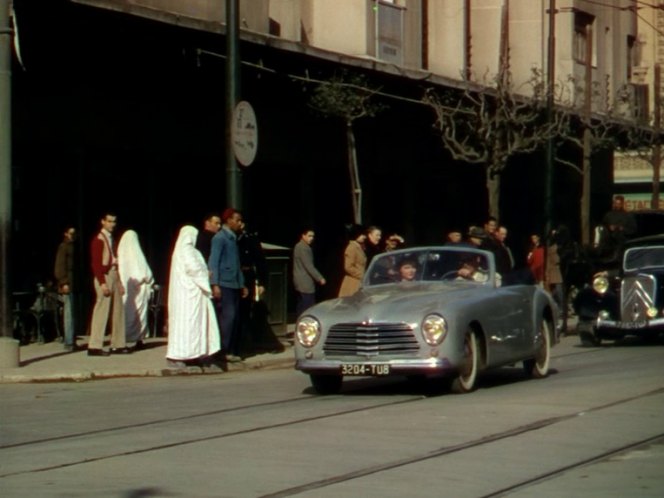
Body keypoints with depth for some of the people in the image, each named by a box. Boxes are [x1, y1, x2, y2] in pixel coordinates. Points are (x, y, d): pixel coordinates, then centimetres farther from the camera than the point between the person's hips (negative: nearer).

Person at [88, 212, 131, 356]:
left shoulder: (111, 239, 17)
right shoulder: (98, 240, -9)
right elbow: (96, 263, -14)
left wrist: (119, 281, 15)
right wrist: (102, 283, -21)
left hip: (114, 275, 9)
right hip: (104, 276, -9)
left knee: (118, 311, 10)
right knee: (102, 311, -10)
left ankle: (118, 345, 15)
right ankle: (95, 347, -9)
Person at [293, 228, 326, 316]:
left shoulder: (299, 247, 16)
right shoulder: (304, 248, -16)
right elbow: (309, 266, -20)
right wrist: (320, 278, -16)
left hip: (300, 282, 11)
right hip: (305, 283, -11)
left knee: (301, 307, 11)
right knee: (309, 307, -12)